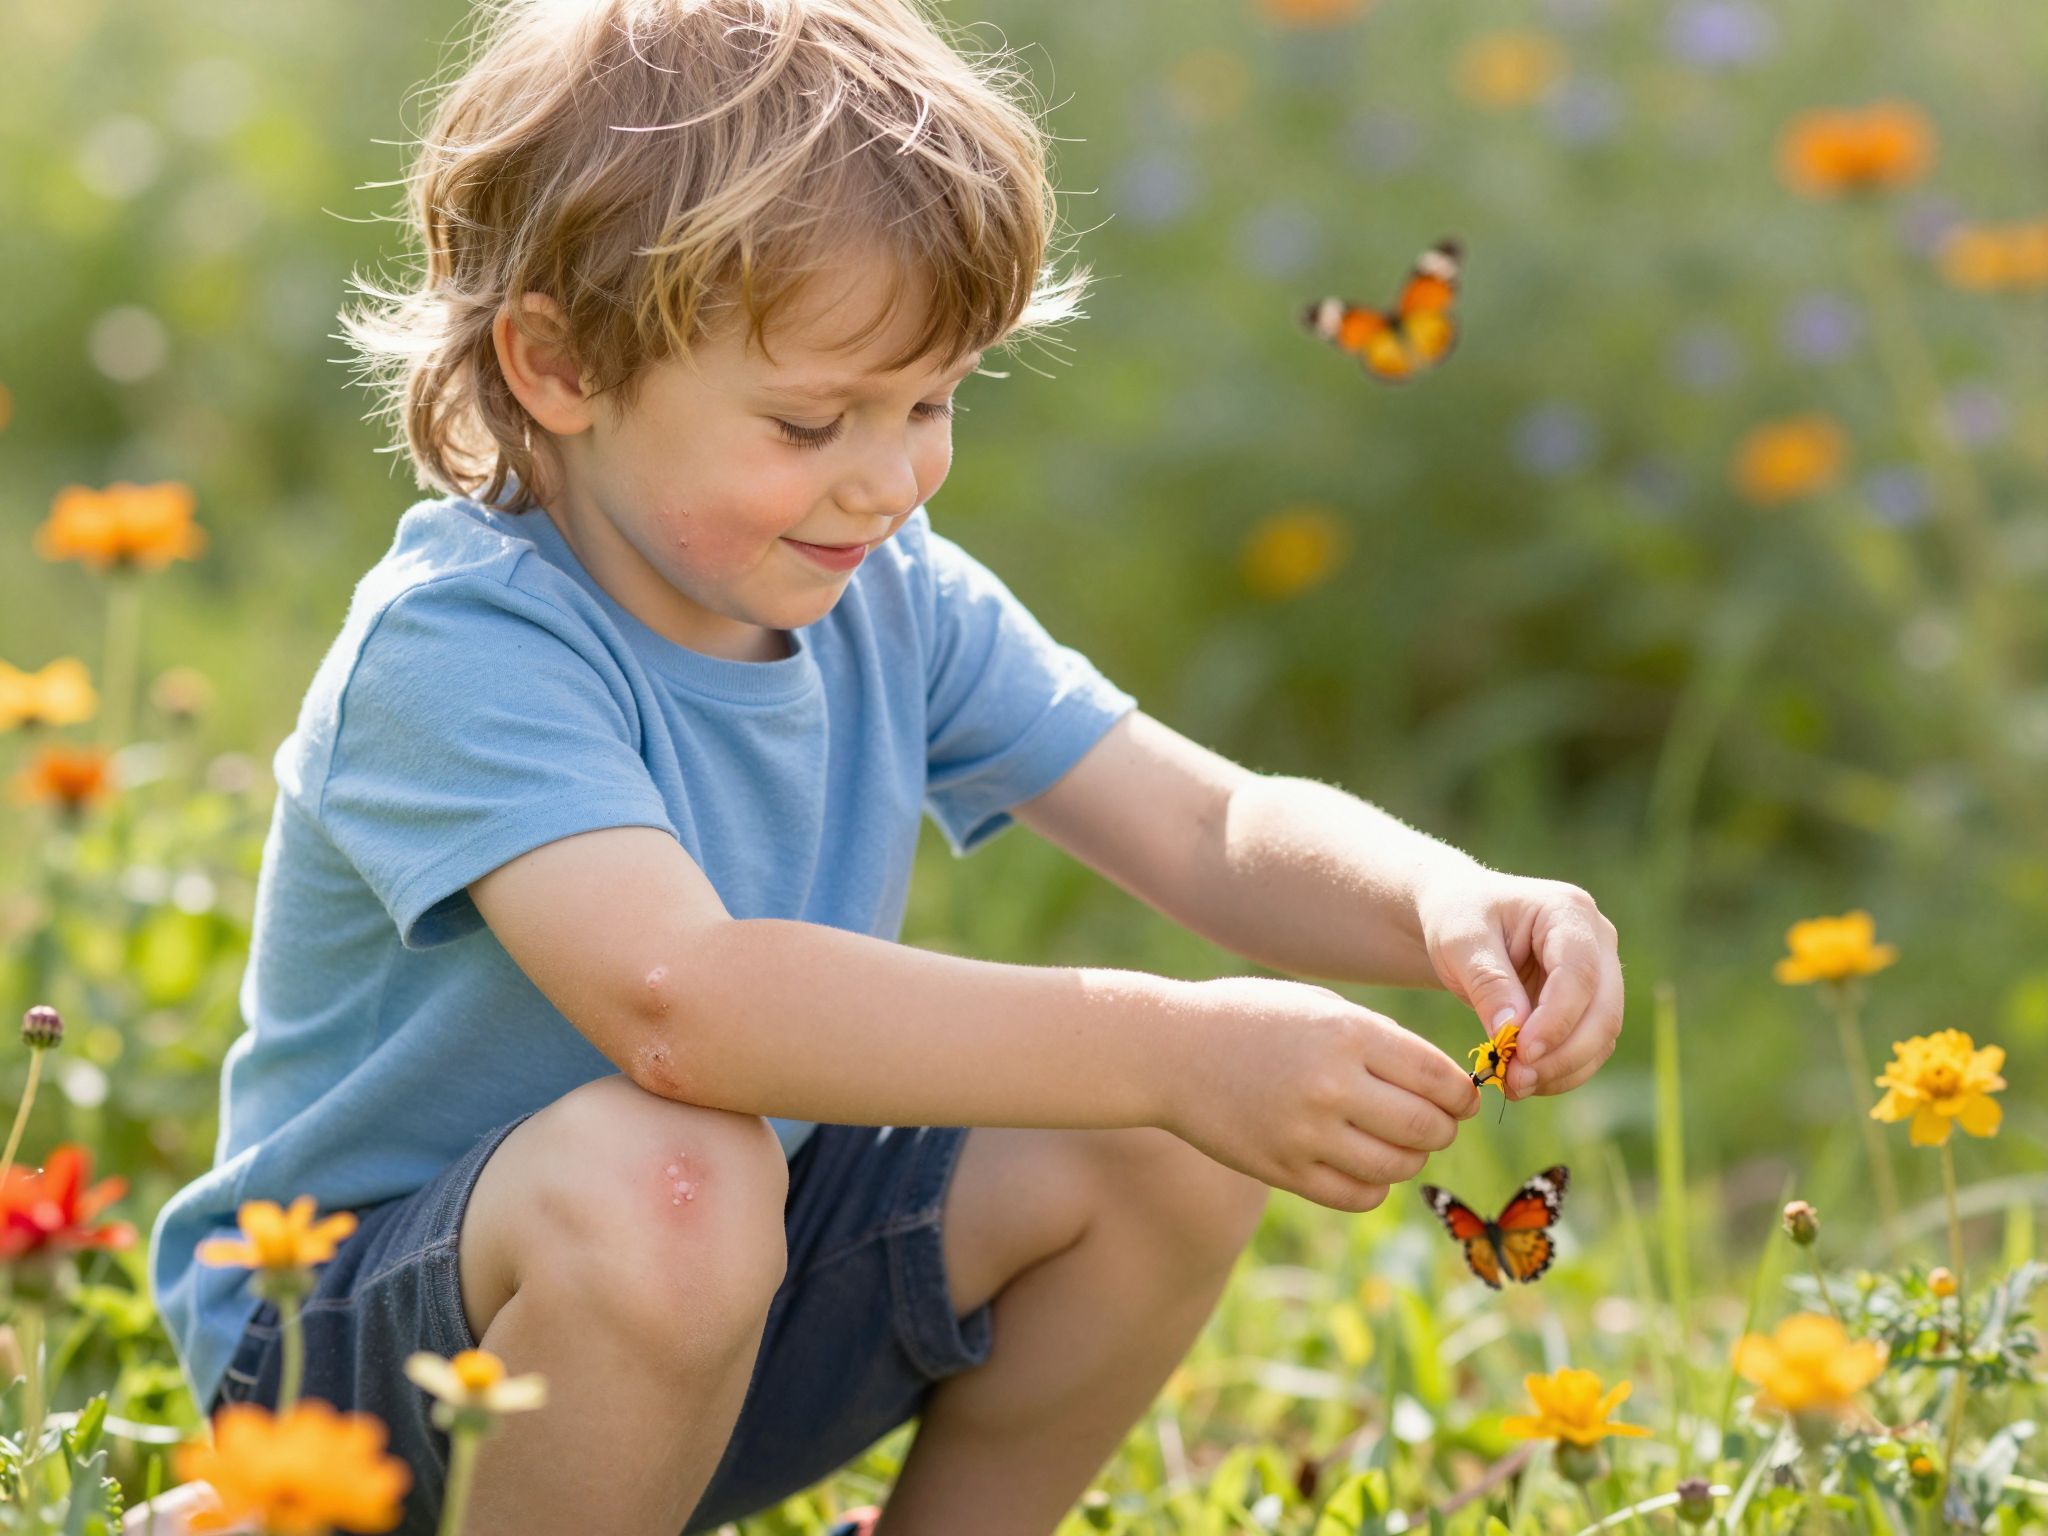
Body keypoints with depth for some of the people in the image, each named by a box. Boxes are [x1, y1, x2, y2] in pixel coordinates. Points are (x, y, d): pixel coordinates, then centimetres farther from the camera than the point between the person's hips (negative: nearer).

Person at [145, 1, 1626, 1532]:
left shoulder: (895, 603, -2)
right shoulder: (452, 646, -27)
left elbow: (1219, 829, -5)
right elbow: (675, 996, -43)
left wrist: (1441, 904, -29)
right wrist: (1171, 1050, -46)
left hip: (730, 1309, 7)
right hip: (349, 1345, -7)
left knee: (1174, 1149, -11)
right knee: (660, 1174, -37)